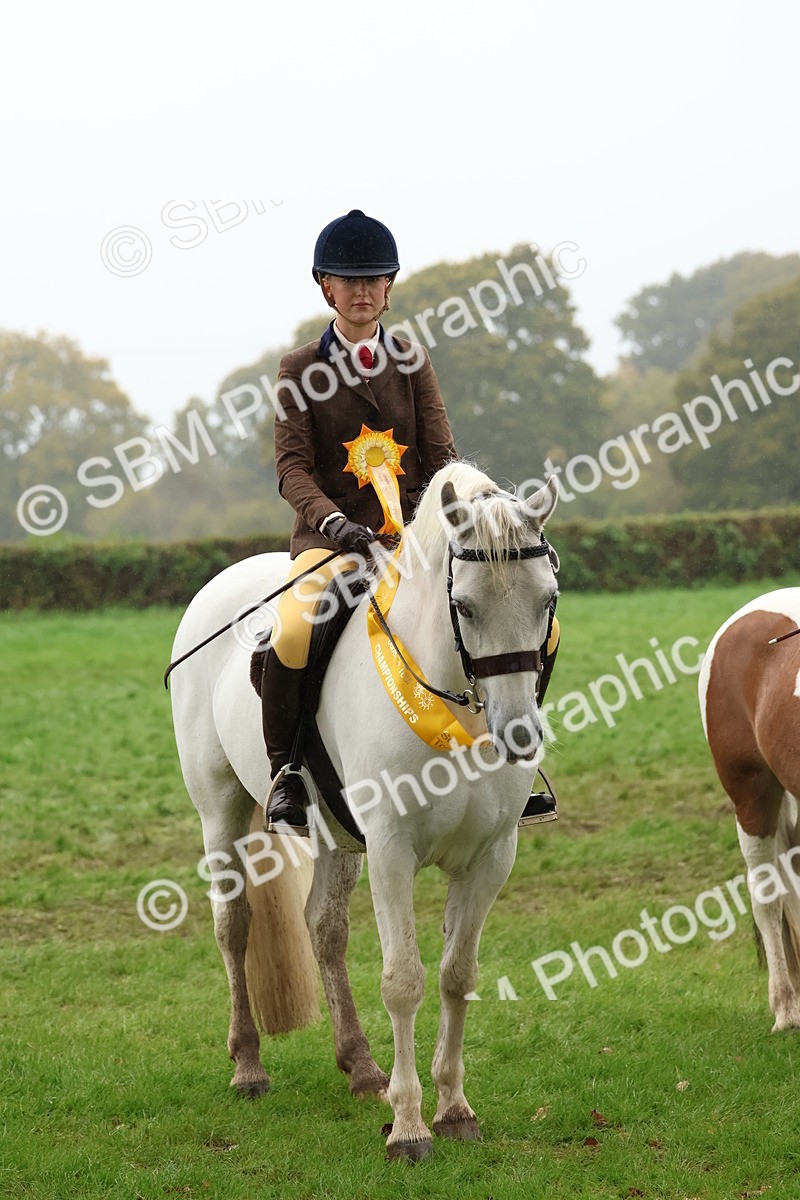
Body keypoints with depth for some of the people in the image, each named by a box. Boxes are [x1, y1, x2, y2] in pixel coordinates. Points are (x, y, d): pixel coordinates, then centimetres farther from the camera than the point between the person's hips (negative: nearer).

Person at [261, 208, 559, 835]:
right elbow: (293, 467, -4)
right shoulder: (301, 369, 5)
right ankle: (286, 772, -13)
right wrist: (334, 522, -22)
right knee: (292, 636, -35)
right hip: (332, 537, -3)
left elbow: (441, 456, 8)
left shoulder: (412, 361, 12)